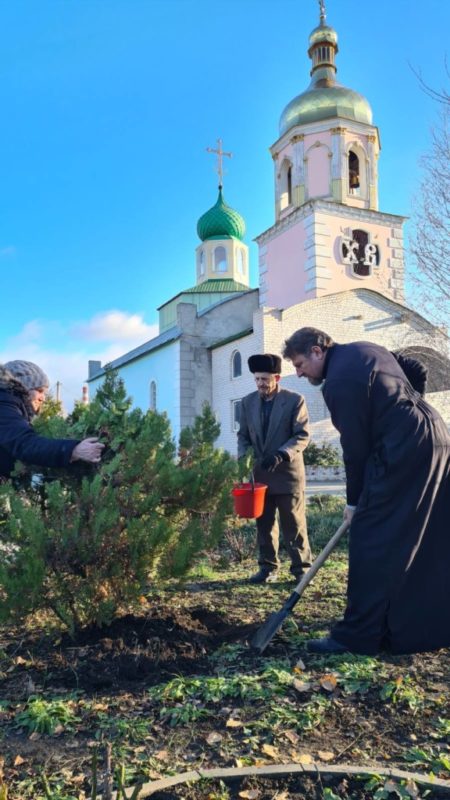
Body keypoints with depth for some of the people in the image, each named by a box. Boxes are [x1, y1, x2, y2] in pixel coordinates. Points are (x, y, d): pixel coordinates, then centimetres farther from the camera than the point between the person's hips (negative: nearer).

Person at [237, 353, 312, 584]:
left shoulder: (295, 400, -7)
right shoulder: (248, 402, 6)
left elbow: (302, 435, -11)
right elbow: (243, 435, 12)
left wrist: (281, 454, -24)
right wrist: (243, 456, -8)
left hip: (288, 473, -4)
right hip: (259, 474, 4)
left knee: (294, 524, 3)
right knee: (264, 524, 11)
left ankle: (301, 568, 14)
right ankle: (268, 567, 21)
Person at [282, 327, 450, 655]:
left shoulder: (339, 381, -14)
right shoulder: (365, 349, 15)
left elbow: (355, 446, -12)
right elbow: (419, 374, 22)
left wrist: (354, 500, -1)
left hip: (403, 452, -10)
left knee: (371, 541, -5)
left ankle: (357, 636, 1)